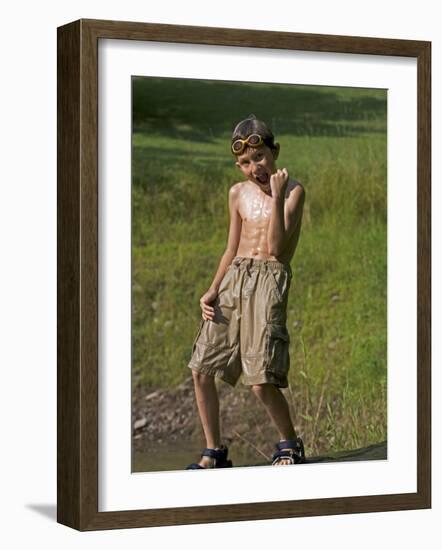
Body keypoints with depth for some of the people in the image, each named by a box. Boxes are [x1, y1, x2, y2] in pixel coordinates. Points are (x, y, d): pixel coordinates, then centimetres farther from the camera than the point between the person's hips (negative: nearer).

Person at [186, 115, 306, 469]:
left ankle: (290, 445, 9)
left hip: (269, 278, -6)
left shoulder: (293, 191, -3)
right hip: (233, 277, 6)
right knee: (201, 370, 3)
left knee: (261, 381, -14)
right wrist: (212, 291, 8)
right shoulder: (238, 193, 15)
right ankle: (214, 453, 16)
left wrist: (277, 197, -21)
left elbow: (277, 248, -14)